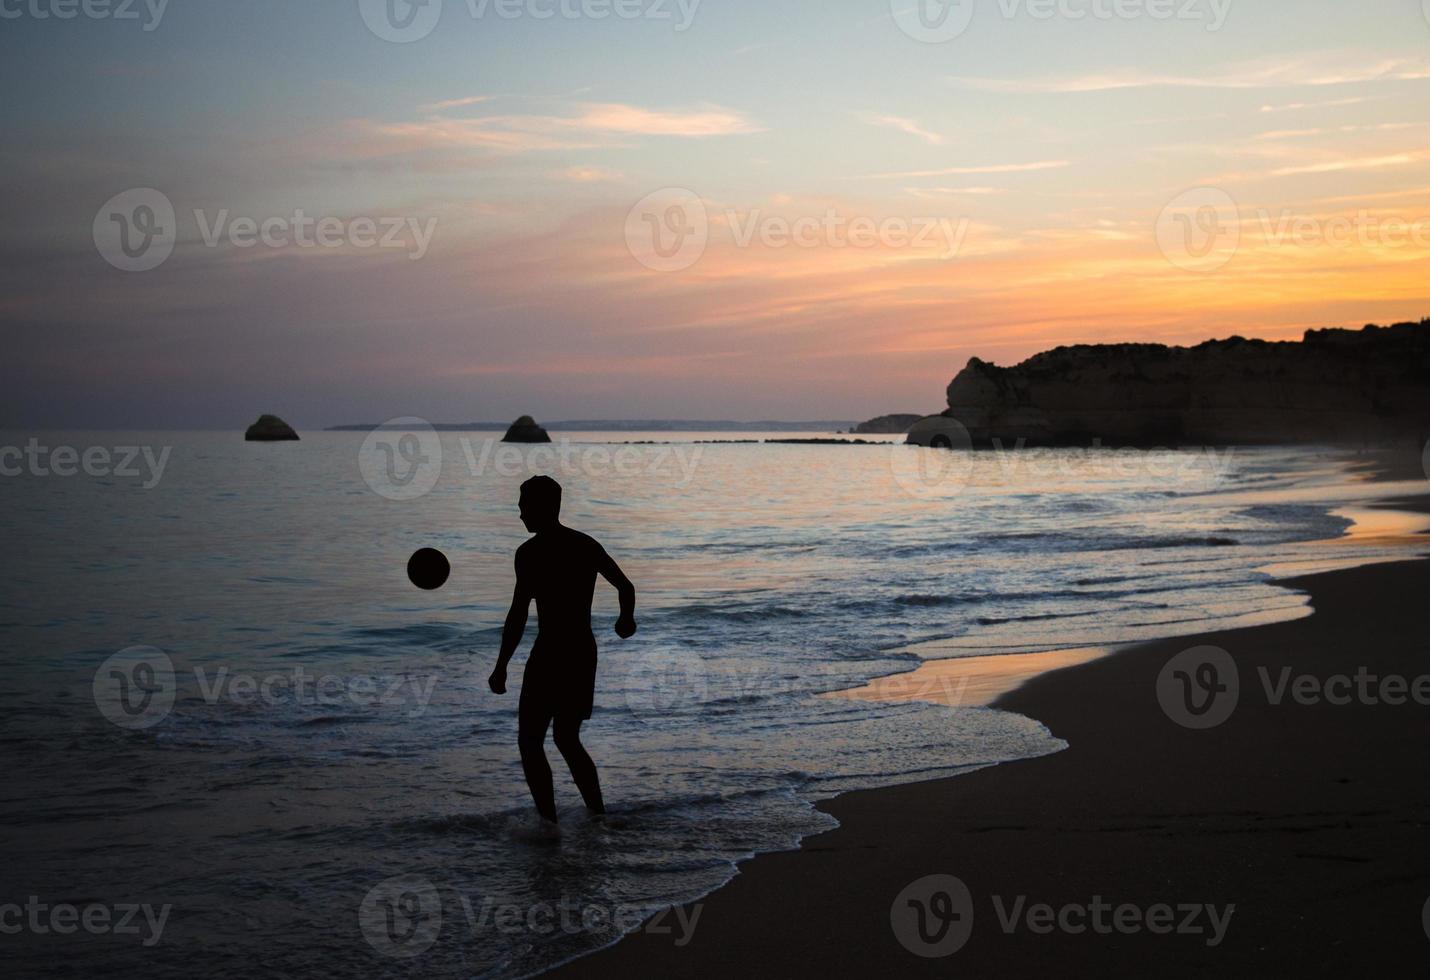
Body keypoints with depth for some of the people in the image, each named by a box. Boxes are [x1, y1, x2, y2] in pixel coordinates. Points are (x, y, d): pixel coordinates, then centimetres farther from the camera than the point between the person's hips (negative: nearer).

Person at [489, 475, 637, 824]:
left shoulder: (531, 552, -12)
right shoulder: (588, 546, 9)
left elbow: (518, 614, -18)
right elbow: (626, 587, 17)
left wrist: (501, 667, -14)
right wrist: (627, 619, 38)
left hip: (549, 655, -7)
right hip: (585, 653, 7)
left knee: (530, 742, 3)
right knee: (568, 740, 20)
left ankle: (549, 822, -5)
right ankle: (599, 818, 18)